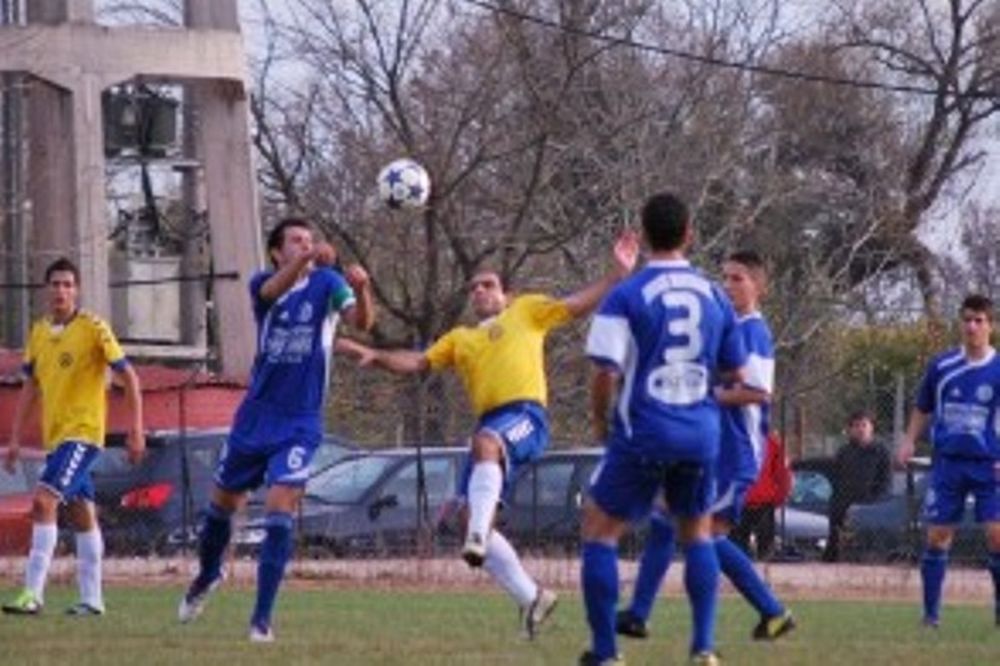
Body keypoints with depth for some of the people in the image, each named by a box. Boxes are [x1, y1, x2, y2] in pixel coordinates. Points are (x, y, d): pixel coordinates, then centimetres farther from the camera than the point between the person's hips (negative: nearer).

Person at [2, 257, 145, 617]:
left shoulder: (93, 328, -10)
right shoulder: (39, 332, 9)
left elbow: (129, 377, -7)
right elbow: (30, 387, 17)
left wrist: (136, 431, -12)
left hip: (83, 432, -7)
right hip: (54, 436, 7)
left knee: (44, 501, -19)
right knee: (81, 513, 13)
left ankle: (33, 593, -21)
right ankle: (91, 598, 18)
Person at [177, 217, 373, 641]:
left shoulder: (327, 283, -4)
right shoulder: (262, 285, -2)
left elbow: (360, 322, -22)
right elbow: (272, 290, -28)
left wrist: (362, 289, -45)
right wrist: (308, 258, -49)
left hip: (300, 423, -3)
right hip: (256, 416, 3)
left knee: (280, 507, -17)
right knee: (223, 502, 15)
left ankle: (262, 617, -12)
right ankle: (208, 575, 45)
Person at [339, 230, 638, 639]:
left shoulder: (525, 311, 20)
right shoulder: (460, 339, 32)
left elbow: (579, 305, 16)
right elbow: (418, 362, 23)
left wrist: (618, 272, 4)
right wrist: (376, 357, 7)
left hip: (525, 416, -6)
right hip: (490, 426, 6)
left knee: (485, 441, -39)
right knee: (470, 515, -4)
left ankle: (479, 540, -52)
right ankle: (530, 598, 5)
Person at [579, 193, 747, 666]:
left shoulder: (626, 297, -10)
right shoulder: (714, 296, 4)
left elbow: (606, 372, -15)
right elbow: (734, 373, 11)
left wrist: (600, 420, 4)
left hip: (643, 435, -4)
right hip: (700, 434, 4)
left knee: (599, 533, 9)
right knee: (697, 534, 21)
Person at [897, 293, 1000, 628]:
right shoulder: (941, 366, 5)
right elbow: (922, 409, 17)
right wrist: (909, 441, 2)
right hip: (947, 461, 2)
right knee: (937, 535, 0)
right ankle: (931, 611, 8)